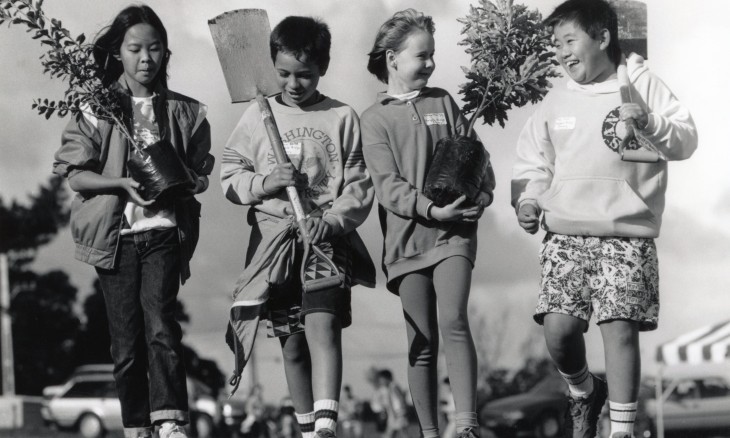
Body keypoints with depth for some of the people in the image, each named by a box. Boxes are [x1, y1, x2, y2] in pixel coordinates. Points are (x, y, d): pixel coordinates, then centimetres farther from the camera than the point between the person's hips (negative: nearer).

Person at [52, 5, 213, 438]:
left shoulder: (184, 112, 6)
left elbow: (201, 174, 11)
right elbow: (74, 172, -2)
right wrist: (122, 183, -16)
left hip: (164, 229, 0)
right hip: (115, 234, 0)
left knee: (160, 324, -18)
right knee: (126, 339, 4)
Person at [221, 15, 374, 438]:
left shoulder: (343, 118, 3)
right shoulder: (258, 118, 8)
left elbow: (360, 186, 1)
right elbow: (230, 177, 10)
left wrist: (332, 220, -15)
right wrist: (264, 183, -10)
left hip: (329, 240, -3)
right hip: (275, 240, 3)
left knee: (322, 325, -21)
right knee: (292, 343, 6)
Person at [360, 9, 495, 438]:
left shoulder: (443, 102, 12)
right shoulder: (375, 119, 3)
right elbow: (388, 185, -8)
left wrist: (478, 199, -10)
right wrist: (432, 209, -22)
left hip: (454, 233, 0)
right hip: (408, 237, 0)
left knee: (453, 319, -19)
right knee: (422, 342, 3)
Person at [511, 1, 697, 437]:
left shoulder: (642, 85, 4)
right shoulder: (557, 100, 13)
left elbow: (686, 141, 1)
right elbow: (534, 162, 18)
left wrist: (650, 123, -16)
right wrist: (528, 199, 1)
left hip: (627, 233, -3)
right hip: (566, 234, 3)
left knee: (620, 328, -12)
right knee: (558, 326, -9)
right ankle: (583, 392, 22)